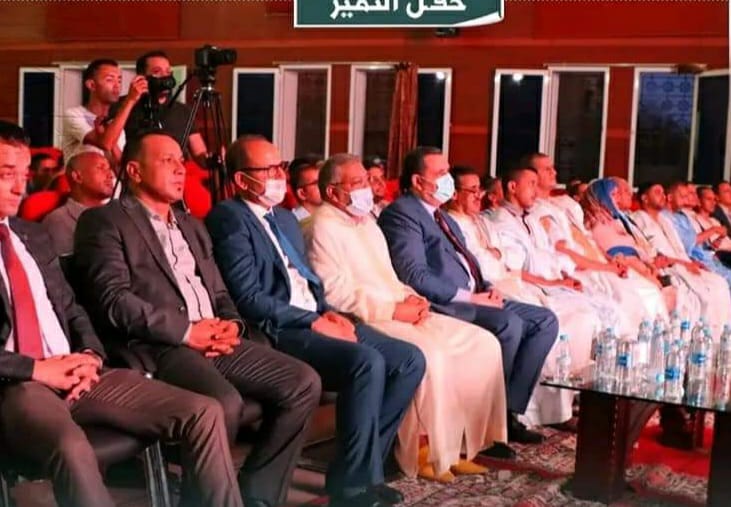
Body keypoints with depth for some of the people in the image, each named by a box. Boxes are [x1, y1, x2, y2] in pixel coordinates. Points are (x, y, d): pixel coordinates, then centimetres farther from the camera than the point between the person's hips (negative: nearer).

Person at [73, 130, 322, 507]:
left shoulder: (191, 225, 26)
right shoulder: (104, 221, 2)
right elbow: (113, 301, -11)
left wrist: (231, 325, 1)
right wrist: (186, 331, -15)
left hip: (214, 340, 8)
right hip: (157, 346, -7)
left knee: (303, 383, -9)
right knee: (225, 402, -34)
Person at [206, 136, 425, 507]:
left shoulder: (285, 218, 22)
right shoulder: (229, 219, -7)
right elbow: (249, 300, -16)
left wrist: (328, 313, 1)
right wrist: (314, 322, -16)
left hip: (316, 319, 9)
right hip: (278, 330, -9)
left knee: (410, 359, -6)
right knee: (367, 361, -30)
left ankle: (364, 462, 1)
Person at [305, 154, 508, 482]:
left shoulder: (368, 222, 22)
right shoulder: (324, 228, -7)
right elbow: (338, 294, -16)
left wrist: (410, 298, 3)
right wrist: (394, 311, -18)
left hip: (400, 312, 9)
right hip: (365, 321, -9)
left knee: (484, 343, -5)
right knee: (429, 354, -34)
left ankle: (459, 443, -2)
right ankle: (423, 452, -17)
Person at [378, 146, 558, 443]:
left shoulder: (444, 217, 23)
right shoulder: (401, 213, -8)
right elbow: (415, 276, -18)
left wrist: (486, 289, 3)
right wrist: (470, 297, -17)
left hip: (473, 298, 10)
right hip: (441, 304, -10)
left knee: (545, 321, 0)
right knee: (509, 324, -30)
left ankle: (509, 411, -3)